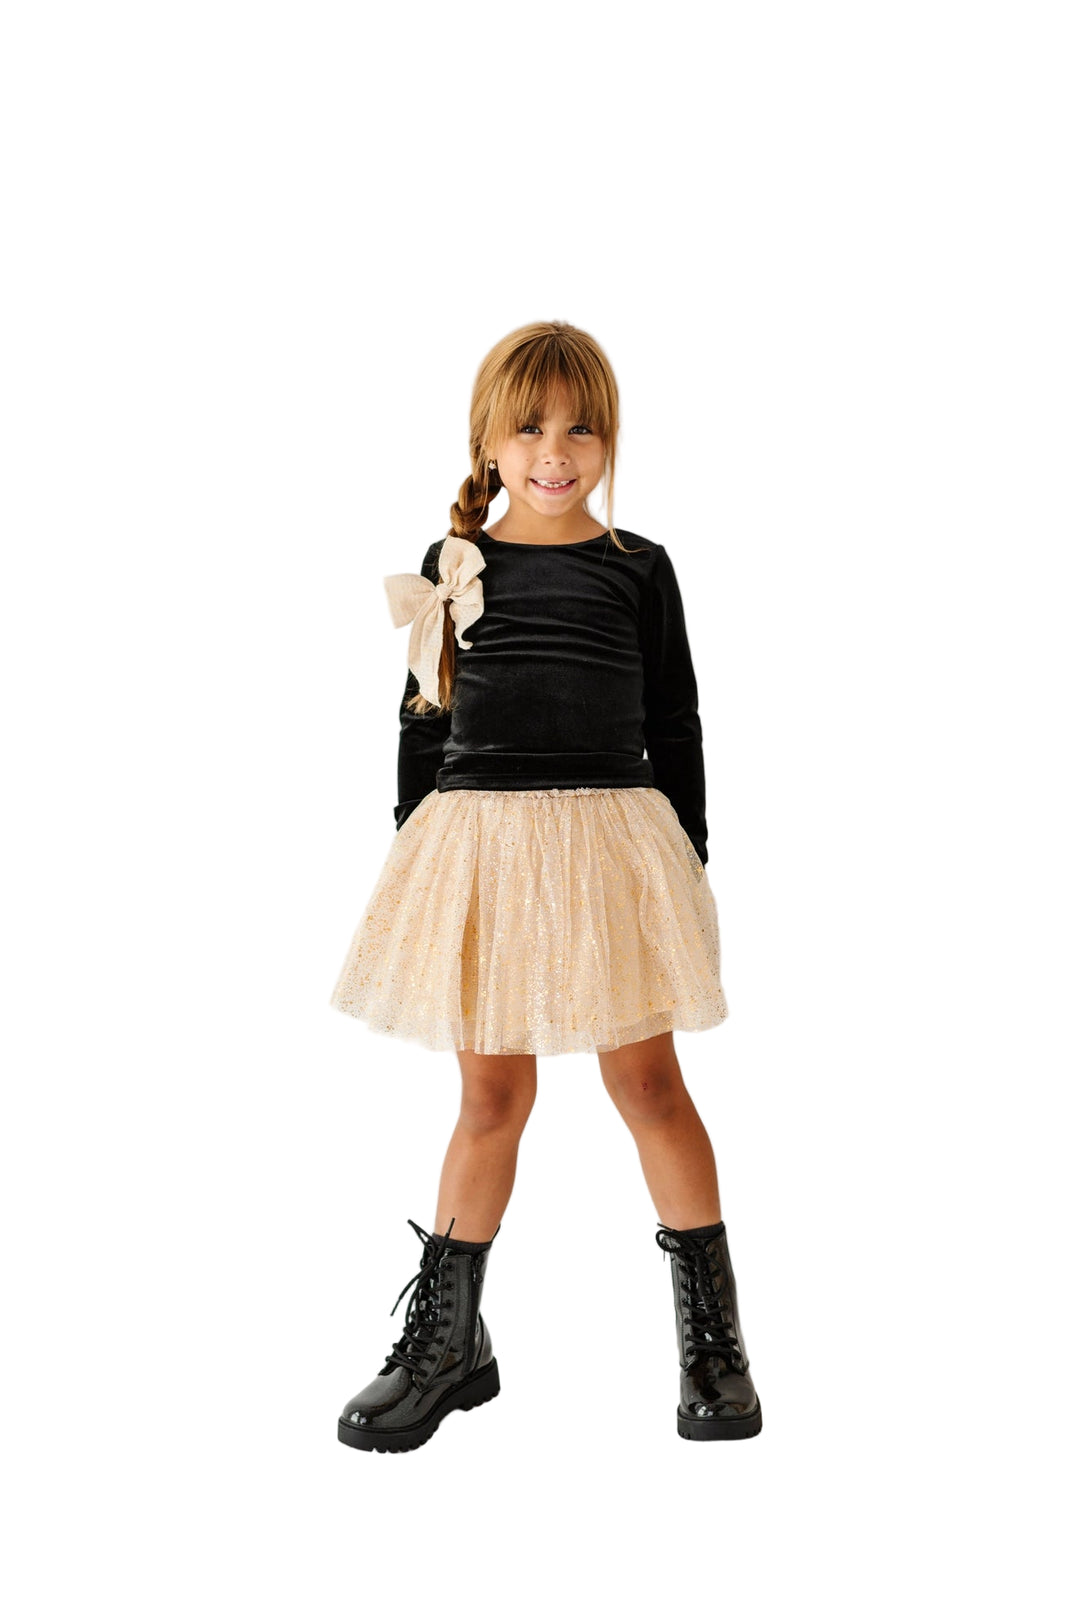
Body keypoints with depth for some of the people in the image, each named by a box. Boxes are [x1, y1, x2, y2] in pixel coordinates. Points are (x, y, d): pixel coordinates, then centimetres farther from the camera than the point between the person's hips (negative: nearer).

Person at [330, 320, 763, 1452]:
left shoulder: (638, 569, 4)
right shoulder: (454, 564, 6)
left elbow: (675, 724, 8)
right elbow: (423, 720, 11)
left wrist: (687, 859, 6)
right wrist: (414, 848, 8)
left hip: (610, 833, -1)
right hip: (477, 834, 1)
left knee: (646, 1078, 2)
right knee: (491, 1095, 7)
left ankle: (713, 1337, 18)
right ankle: (447, 1343, 22)